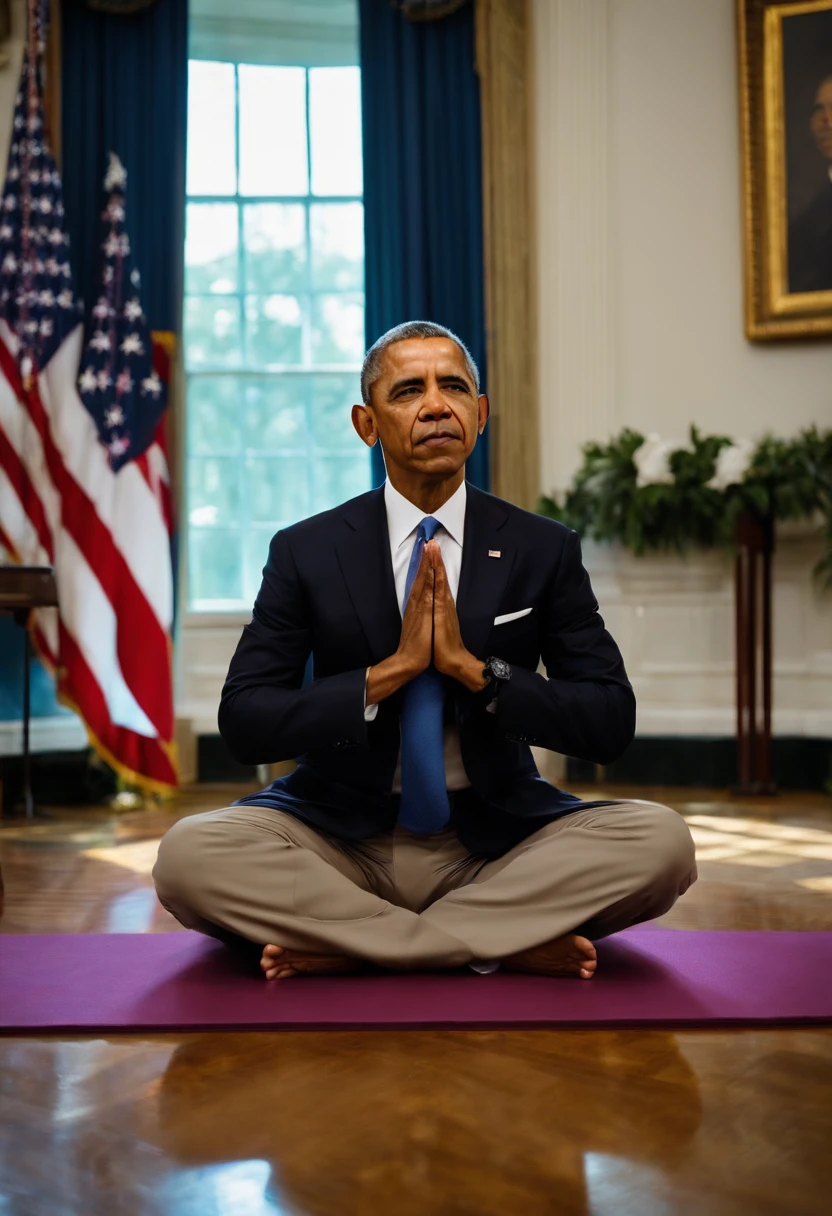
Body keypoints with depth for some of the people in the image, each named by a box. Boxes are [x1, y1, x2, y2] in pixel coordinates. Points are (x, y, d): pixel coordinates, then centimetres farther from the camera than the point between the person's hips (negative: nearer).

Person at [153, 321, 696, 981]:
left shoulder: (544, 549, 1)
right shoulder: (305, 551, 0)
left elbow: (612, 722, -4)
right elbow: (243, 723, -7)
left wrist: (471, 667, -16)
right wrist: (388, 672, -18)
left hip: (495, 840, 1)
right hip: (342, 839, 0)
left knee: (662, 841, -25)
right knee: (188, 854, -27)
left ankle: (350, 945, -18)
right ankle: (508, 943, -19)